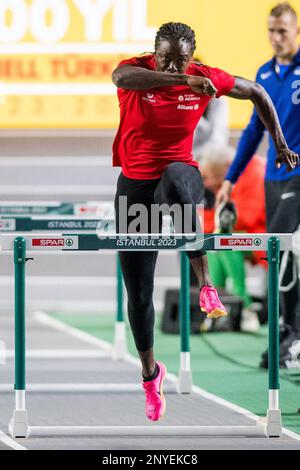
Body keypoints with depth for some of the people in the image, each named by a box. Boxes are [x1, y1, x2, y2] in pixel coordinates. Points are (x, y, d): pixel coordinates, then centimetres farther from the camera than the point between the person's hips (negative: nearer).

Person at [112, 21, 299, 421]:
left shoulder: (206, 79, -7)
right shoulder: (136, 71, -13)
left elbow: (257, 93, 11)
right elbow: (123, 77, -41)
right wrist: (184, 81, -52)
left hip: (181, 174, -1)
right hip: (135, 185, 1)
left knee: (174, 179, -43)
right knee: (138, 294, 3)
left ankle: (206, 284, -39)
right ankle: (150, 373, 28)